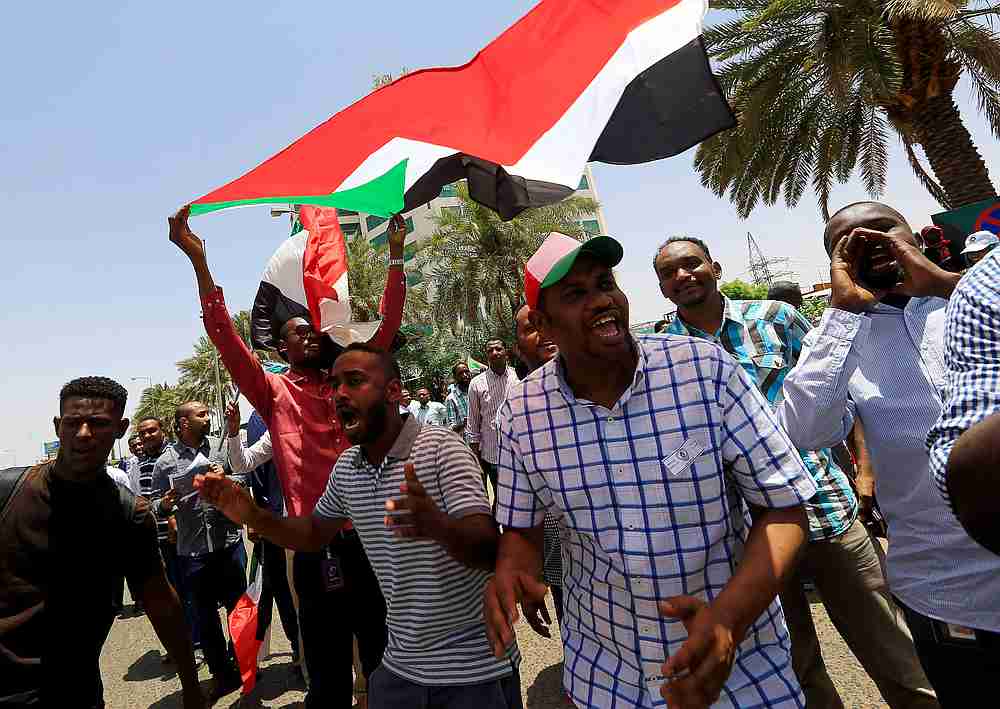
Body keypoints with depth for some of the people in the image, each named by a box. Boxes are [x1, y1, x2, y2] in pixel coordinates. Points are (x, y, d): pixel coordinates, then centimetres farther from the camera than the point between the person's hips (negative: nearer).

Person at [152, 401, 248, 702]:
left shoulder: (222, 446, 2)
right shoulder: (165, 462, 0)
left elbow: (244, 478, 3)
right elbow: (157, 507, 5)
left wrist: (225, 480, -16)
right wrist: (165, 505, -17)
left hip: (229, 542, 1)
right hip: (192, 551, 0)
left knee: (238, 607, 10)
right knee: (206, 616, 11)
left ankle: (239, 664, 32)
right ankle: (222, 674, 28)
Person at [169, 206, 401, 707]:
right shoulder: (274, 393, 2)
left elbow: (387, 326, 6)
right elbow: (224, 336, -9)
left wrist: (396, 255, 1)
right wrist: (198, 260, -17)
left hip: (371, 535, 3)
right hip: (316, 545, -3)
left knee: (385, 658, 16)